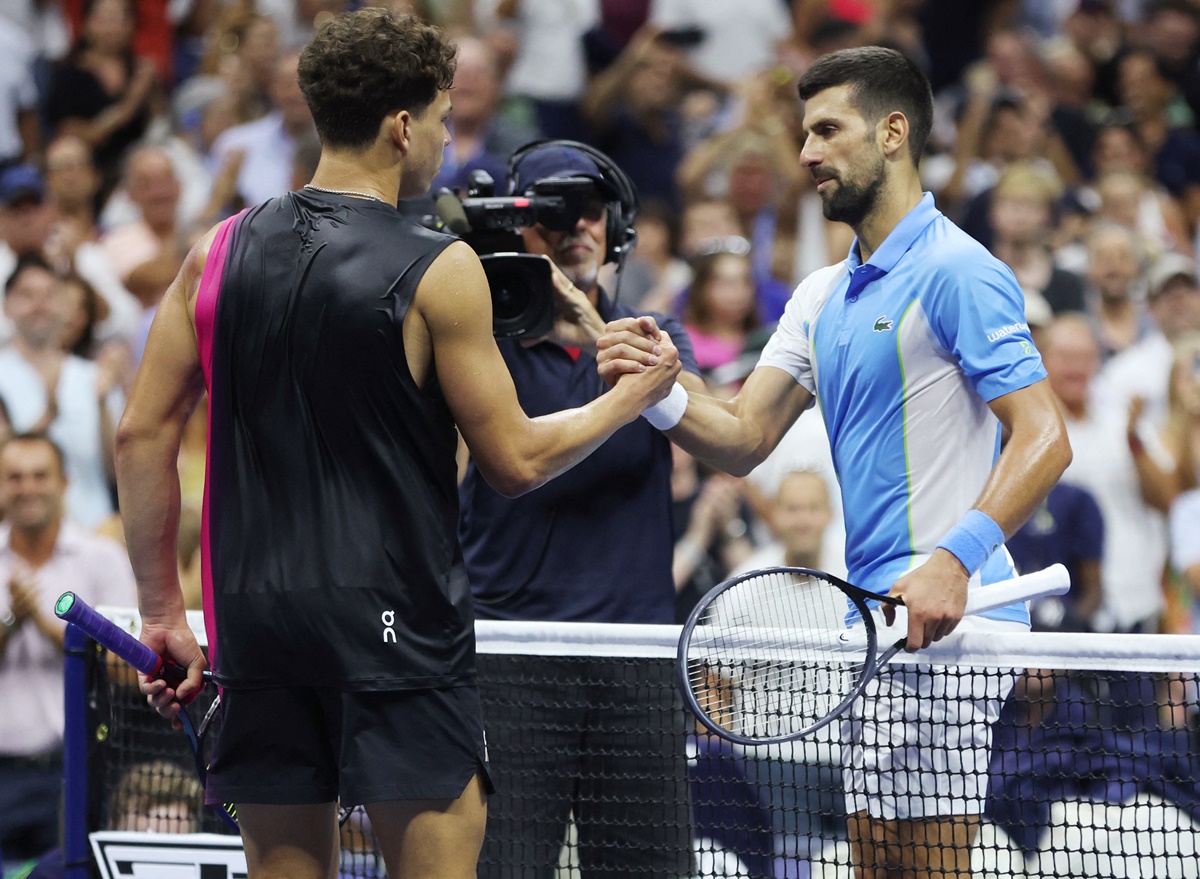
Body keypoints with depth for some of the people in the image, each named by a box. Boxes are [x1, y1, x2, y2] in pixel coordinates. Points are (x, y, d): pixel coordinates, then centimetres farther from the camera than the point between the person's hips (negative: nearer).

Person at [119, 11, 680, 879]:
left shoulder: (221, 250, 5)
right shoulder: (439, 269, -9)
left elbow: (143, 434, 6)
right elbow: (515, 459, -4)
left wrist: (162, 611, 12)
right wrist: (633, 396, 12)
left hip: (257, 620, 5)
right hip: (396, 627, -5)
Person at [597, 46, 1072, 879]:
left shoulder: (956, 272, -10)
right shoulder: (824, 295, 18)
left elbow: (1044, 437, -17)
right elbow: (744, 438, 11)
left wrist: (955, 558, -30)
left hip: (941, 621, -9)